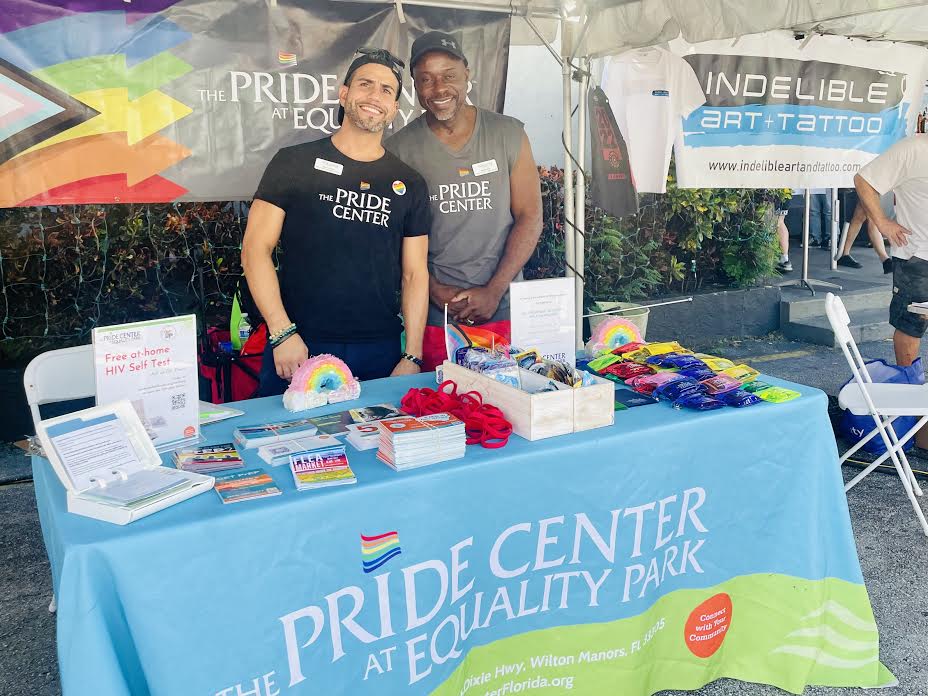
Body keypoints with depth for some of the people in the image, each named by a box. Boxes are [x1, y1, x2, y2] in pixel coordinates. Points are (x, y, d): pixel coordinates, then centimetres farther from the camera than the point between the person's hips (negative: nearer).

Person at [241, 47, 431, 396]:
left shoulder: (409, 184, 9)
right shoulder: (294, 163, 2)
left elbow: (415, 274, 8)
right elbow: (255, 249, -2)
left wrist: (413, 357, 0)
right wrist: (282, 333, -12)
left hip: (379, 354, 2)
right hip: (297, 347, -2)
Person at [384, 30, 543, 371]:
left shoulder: (509, 134, 2)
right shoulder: (399, 149, 0)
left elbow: (529, 217, 0)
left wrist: (494, 291, -8)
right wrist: (434, 290, -10)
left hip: (503, 308, 1)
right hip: (433, 316, -1)